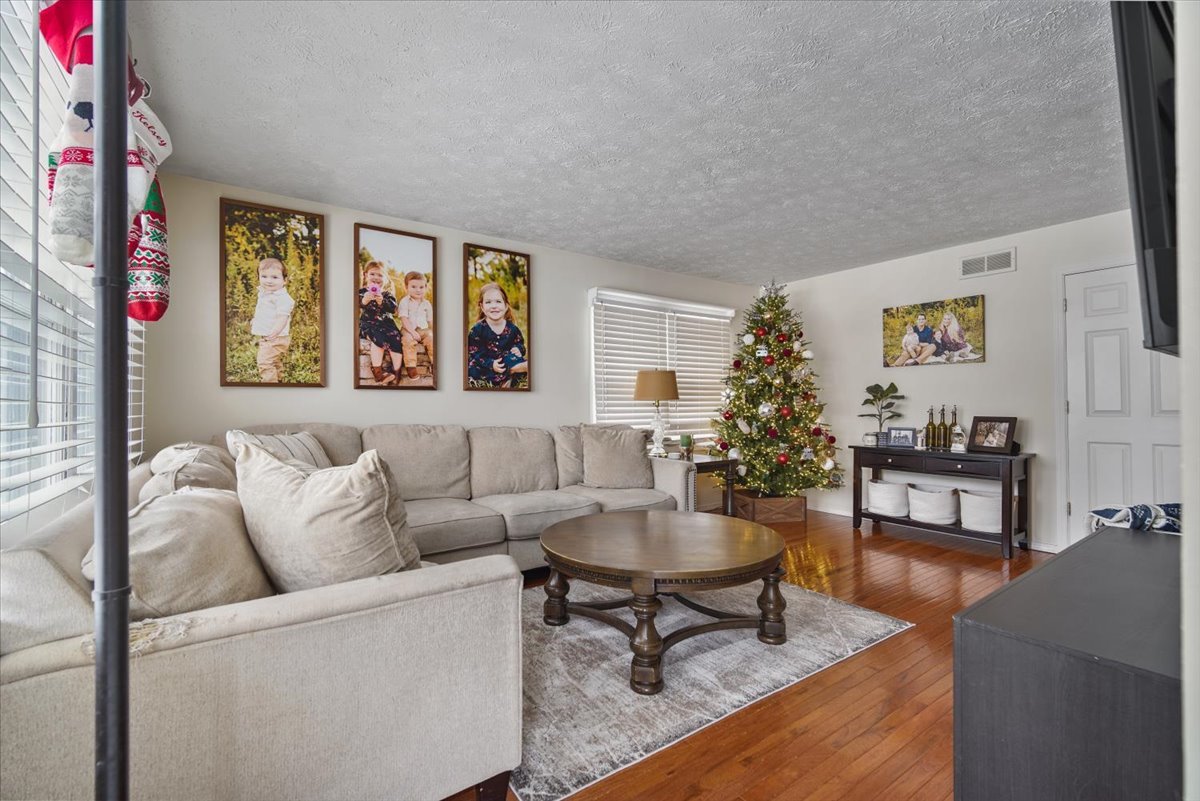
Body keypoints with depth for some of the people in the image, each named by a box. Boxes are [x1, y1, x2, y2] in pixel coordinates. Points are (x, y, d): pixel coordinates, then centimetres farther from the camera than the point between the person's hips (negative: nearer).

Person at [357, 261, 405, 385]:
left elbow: (393, 309, -5)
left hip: (385, 322, 3)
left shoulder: (387, 294, 11)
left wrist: (382, 302, -22)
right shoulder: (361, 292, 6)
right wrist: (363, 301, -28)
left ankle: (396, 371, -19)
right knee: (378, 338, -31)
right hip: (368, 324, -2)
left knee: (395, 338, -24)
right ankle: (377, 371, -29)